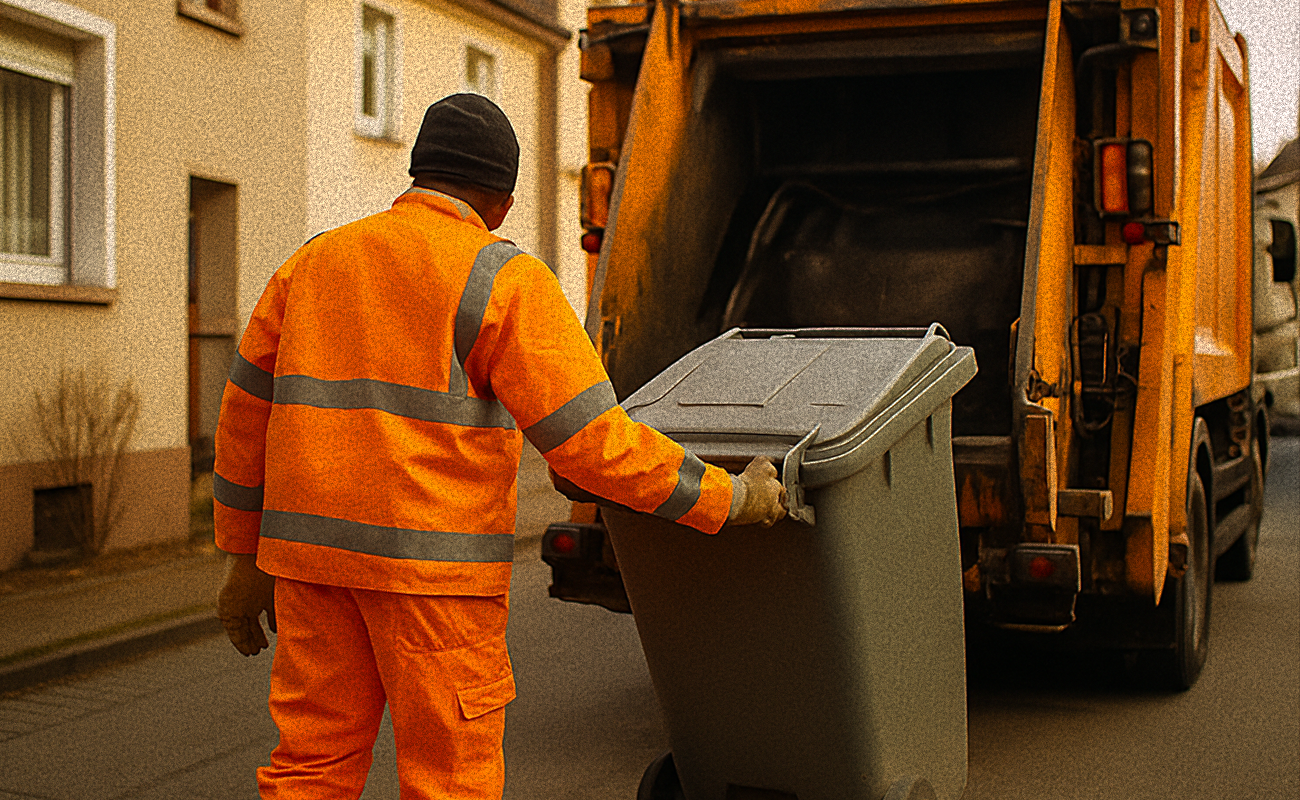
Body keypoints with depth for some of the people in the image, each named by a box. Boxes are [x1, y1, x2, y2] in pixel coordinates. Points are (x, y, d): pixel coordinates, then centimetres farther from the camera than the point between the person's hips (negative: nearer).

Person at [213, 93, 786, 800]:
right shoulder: (502, 280, -6)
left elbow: (246, 418, 14)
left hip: (312, 550, 6)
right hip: (431, 557, -5)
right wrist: (729, 498, -4)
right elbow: (589, 439, -13)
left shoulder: (313, 263, 12)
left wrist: (247, 558, 22)